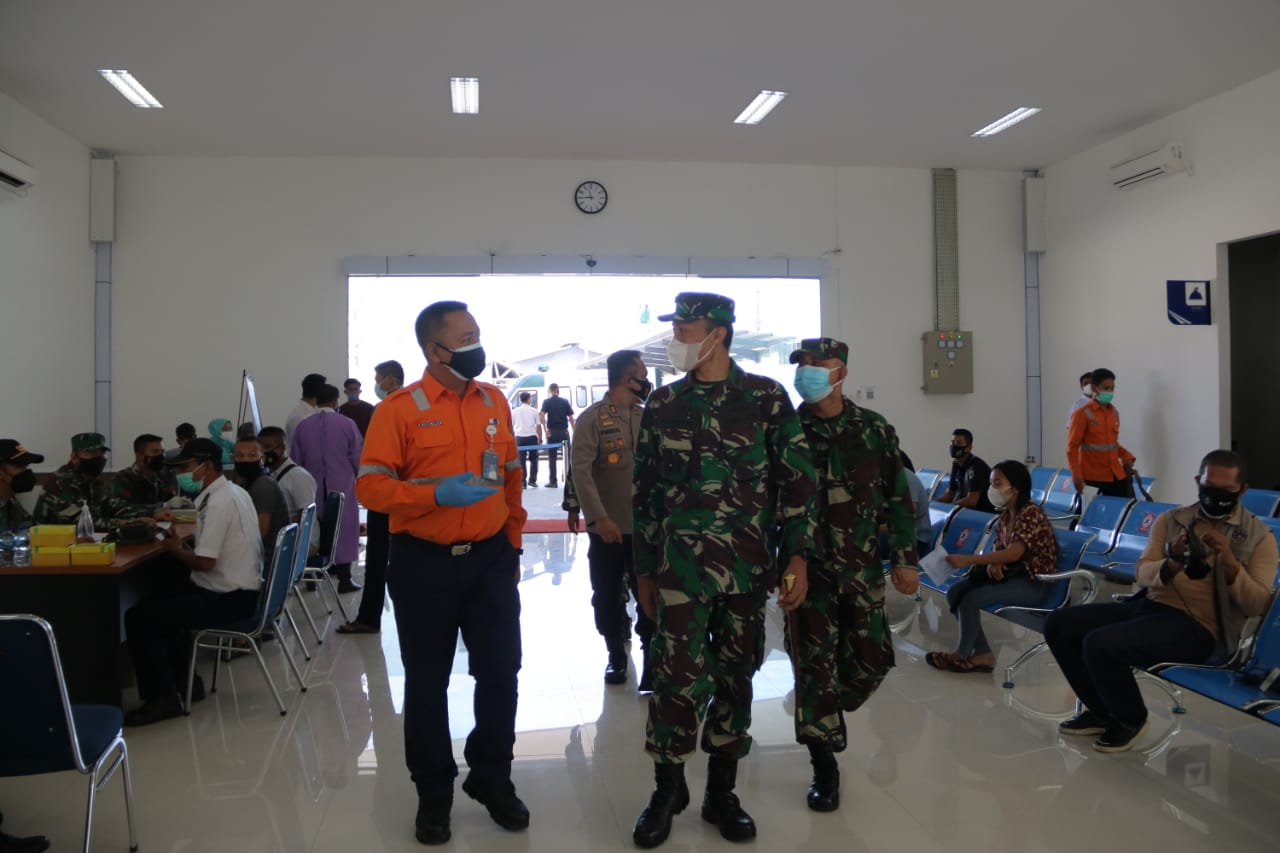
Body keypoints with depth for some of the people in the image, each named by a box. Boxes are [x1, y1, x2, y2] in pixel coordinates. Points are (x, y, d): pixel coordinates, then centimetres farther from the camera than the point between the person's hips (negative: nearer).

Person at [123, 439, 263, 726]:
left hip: (228, 598, -11)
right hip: (237, 588, 11)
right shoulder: (233, 492, 12)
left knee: (139, 617, -11)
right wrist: (183, 545, 3)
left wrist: (174, 549, -5)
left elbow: (204, 562, -24)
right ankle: (184, 681, 28)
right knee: (160, 600, 25)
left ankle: (161, 697, 0)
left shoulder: (219, 502, -20)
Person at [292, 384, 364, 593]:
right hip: (342, 487, -3)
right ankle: (344, 577, 3)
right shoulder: (347, 424, -9)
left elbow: (295, 460, 6)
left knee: (314, 528, 13)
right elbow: (358, 458, -4)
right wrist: (359, 479, 14)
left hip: (311, 488, 3)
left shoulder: (302, 426, -1)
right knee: (343, 528, 3)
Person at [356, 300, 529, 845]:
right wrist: (435, 494, -26)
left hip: (490, 559, 4)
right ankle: (434, 792, 28)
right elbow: (370, 487, -13)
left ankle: (492, 776, 30)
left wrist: (511, 542, 14)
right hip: (424, 563, -3)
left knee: (501, 673, 8)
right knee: (426, 683, 10)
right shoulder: (399, 409, -8)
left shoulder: (495, 402, 5)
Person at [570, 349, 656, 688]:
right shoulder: (592, 418, -5)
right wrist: (598, 517, -23)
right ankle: (617, 656, 31)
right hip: (607, 528, -2)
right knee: (607, 598, 11)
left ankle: (651, 660, 18)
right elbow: (580, 470, -14)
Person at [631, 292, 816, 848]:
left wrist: (797, 556, -5)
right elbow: (645, 491, 9)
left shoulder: (767, 398, 0)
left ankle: (721, 793, 26)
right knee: (678, 678, -4)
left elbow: (797, 479, 1)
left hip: (750, 568, 0)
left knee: (735, 677, 9)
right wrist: (644, 569, 8)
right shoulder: (662, 403, 5)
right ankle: (668, 789, 18)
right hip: (680, 567, 0)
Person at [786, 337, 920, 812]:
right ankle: (824, 768, 13)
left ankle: (825, 714, 38)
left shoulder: (874, 429, 1)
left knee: (872, 658, 7)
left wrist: (904, 558, 2)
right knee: (814, 662, -1)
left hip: (862, 565, 2)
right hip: (806, 566, -2)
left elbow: (897, 497, 5)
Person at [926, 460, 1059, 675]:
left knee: (971, 599, -23)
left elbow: (1014, 553, -30)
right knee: (955, 592, -5)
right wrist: (993, 565, -14)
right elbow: (999, 549, 12)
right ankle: (982, 654, -4)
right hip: (1012, 574, 9)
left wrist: (968, 559, -34)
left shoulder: (1031, 513, -20)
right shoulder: (1005, 515, 7)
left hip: (1036, 582, -9)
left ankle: (963, 654, -1)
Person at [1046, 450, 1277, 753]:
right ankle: (1103, 711, 10)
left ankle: (1129, 719, 2)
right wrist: (1171, 564, -19)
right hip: (1150, 605, 6)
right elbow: (1143, 575, 3)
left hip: (1200, 627, -6)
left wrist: (1229, 561, -21)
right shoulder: (1170, 520, 13)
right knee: (1058, 624, -9)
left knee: (1100, 645, -28)